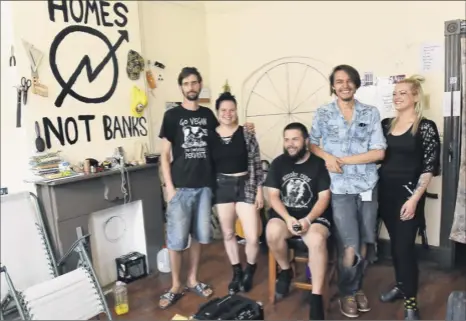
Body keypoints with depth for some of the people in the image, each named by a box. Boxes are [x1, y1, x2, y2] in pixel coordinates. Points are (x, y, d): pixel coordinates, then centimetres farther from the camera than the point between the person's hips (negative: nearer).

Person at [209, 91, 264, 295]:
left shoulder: (246, 133, -2)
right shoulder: (210, 136, 1)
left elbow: (257, 163, -2)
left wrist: (259, 190, -4)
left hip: (245, 186, -1)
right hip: (222, 187, 2)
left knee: (252, 237, -3)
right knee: (228, 234, 13)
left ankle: (249, 271, 26)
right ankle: (236, 272, 35)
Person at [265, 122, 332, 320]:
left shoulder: (319, 164, -3)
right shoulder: (278, 163, 4)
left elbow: (324, 197, -6)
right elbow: (273, 196, 0)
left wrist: (308, 220, -21)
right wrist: (288, 218, -17)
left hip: (314, 215, -2)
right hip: (284, 214, 2)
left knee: (317, 240, -33)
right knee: (272, 233, -30)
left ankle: (316, 298, -19)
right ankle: (285, 271, 1)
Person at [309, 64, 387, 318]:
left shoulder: (371, 113, 3)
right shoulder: (323, 114, 1)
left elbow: (379, 152, -3)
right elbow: (311, 144, 8)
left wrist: (342, 159, -11)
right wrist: (328, 157, -13)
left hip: (368, 187, 2)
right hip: (340, 189, -2)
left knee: (365, 244, 10)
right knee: (350, 247, -3)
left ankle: (357, 287, 35)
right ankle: (347, 292, 23)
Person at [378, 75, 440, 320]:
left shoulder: (426, 127, -7)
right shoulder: (386, 124, 8)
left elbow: (429, 168, -10)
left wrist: (414, 199, -17)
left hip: (408, 193, -5)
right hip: (386, 192, 5)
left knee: (405, 246, -2)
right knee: (394, 243, 16)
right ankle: (400, 286, 35)